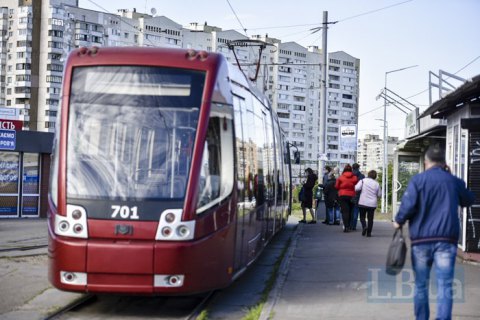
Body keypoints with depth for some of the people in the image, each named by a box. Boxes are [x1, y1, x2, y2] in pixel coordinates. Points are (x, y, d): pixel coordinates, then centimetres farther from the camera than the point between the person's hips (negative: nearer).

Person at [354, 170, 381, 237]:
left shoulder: (363, 181, -5)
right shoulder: (376, 184, 1)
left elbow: (357, 188, -16)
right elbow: (379, 195, 7)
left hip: (363, 203, -1)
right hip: (372, 204, 1)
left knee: (362, 216, 13)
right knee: (370, 219, 9)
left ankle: (364, 226, -13)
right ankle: (369, 232, 6)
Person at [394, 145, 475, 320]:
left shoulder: (417, 180, -2)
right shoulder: (454, 181, 6)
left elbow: (408, 205, -13)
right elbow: (469, 200, 24)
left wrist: (399, 221, 5)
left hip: (421, 239, 0)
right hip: (446, 239, 0)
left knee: (421, 285, 12)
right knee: (445, 285, -4)